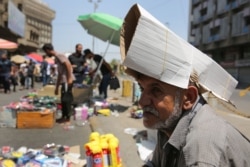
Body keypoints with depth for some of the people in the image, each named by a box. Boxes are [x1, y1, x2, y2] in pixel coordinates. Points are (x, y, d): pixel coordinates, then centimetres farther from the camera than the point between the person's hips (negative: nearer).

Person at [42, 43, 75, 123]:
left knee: (66, 99, -5)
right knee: (64, 99, 14)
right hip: (64, 81, 10)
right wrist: (56, 87, 26)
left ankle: (67, 117, 3)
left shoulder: (59, 55, -7)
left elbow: (68, 65, -21)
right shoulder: (56, 58, 23)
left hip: (67, 80, -10)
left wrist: (69, 78, -26)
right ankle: (63, 116, 22)